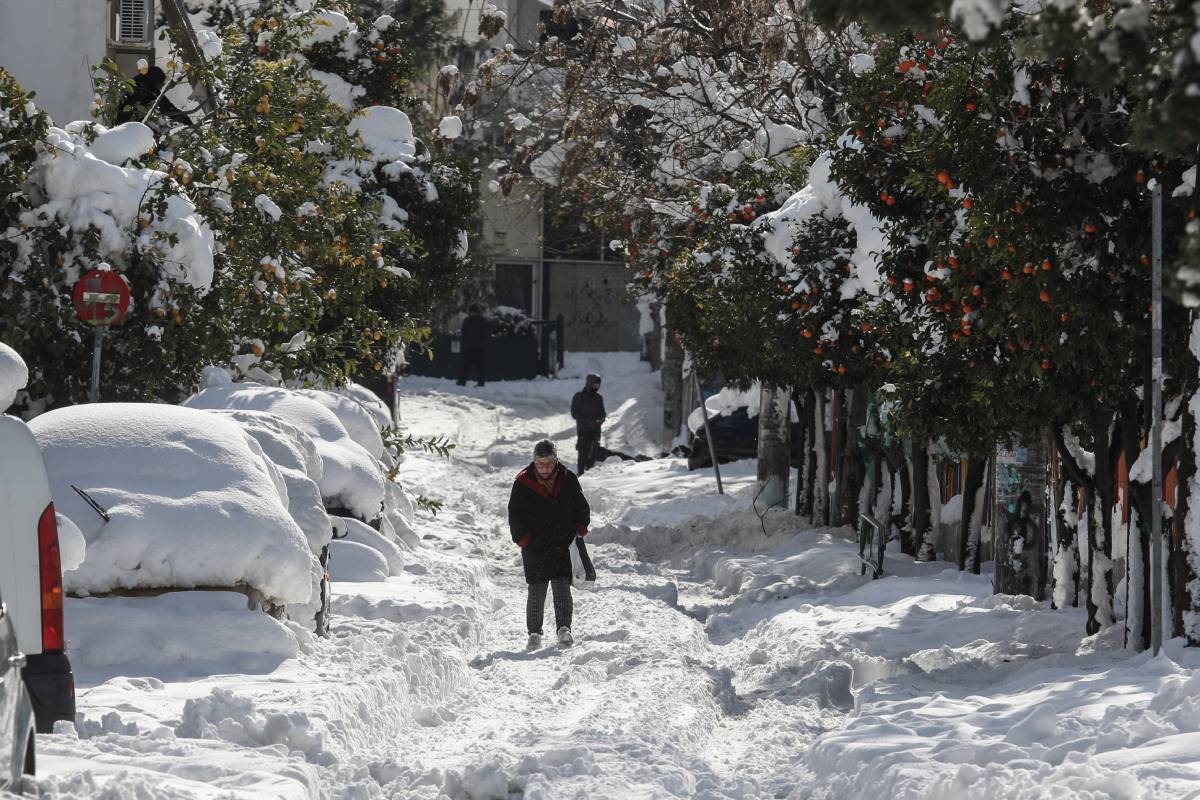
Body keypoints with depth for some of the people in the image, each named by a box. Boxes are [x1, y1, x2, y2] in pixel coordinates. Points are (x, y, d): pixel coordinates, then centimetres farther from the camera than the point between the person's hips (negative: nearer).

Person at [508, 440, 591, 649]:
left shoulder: (568, 480, 2)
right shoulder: (523, 484, -3)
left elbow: (582, 507, 14)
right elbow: (514, 515, 3)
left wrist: (580, 528, 2)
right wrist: (522, 538, -6)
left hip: (562, 543, 0)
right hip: (534, 546, 0)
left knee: (562, 585, -10)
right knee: (537, 590, 2)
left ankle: (564, 627, -7)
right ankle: (534, 632, 12)